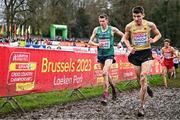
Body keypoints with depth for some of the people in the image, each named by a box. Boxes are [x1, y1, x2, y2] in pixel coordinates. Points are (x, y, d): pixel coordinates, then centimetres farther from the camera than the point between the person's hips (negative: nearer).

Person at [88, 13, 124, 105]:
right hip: (100, 55, 4)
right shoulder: (96, 30, 2)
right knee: (106, 74, 15)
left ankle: (105, 94, -17)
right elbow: (90, 42, 4)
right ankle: (113, 87, 42)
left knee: (105, 73, -21)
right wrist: (97, 44, -14)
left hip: (109, 54, -4)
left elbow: (123, 35, 10)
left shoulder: (112, 29, -4)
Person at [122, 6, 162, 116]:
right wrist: (129, 47, -6)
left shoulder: (150, 24, -5)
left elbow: (159, 34, 11)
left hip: (146, 53, -2)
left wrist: (154, 40, -10)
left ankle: (142, 106, -11)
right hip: (135, 54, 2)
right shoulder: (129, 26, -4)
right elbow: (125, 38, 12)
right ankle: (147, 87, 48)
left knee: (143, 77, -17)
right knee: (140, 79, 9)